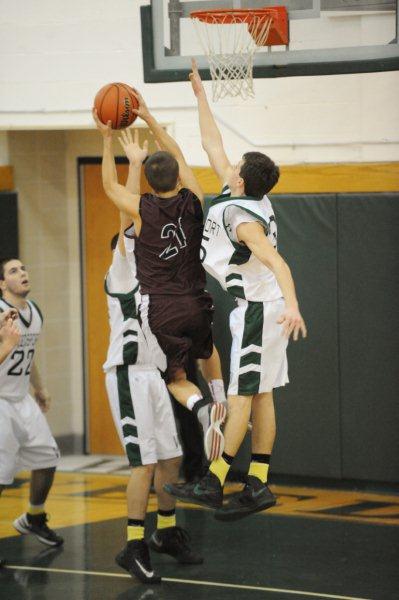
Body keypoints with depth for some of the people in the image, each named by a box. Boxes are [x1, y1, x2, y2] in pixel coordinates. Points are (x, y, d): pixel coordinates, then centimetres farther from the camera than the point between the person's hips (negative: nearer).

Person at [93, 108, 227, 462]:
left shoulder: (142, 209, -7)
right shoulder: (193, 202, -2)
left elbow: (111, 187, 15)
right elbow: (178, 156, 14)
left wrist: (108, 140, 16)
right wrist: (148, 119, 20)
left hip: (160, 311, -2)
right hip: (196, 305, 2)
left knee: (176, 379, 8)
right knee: (206, 349, 35)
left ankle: (202, 407, -22)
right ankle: (225, 405, 24)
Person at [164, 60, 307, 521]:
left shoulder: (243, 219, -21)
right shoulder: (241, 195, 5)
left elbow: (277, 262, -32)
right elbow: (212, 145, 16)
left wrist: (292, 306, -46)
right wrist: (200, 94, 19)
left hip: (260, 309, -9)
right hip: (262, 307, 9)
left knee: (241, 396, -7)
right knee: (259, 396, 8)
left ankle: (213, 483, -6)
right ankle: (257, 486, 9)